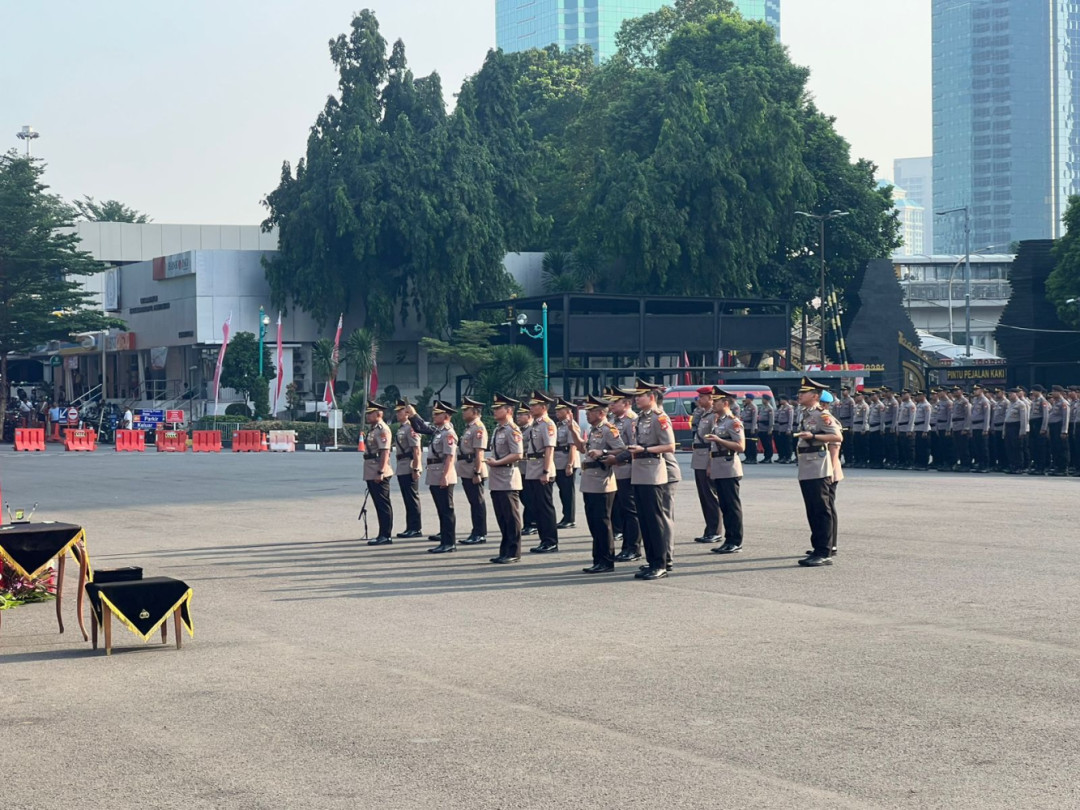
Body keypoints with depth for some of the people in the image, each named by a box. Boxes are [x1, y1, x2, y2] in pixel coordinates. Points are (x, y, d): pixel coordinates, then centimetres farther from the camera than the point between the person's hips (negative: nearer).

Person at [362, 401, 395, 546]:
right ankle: (383, 535, 18)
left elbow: (385, 452, -21)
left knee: (383, 504, -6)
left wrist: (380, 472, -25)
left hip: (379, 474, -10)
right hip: (371, 474, 10)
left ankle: (386, 536, -4)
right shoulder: (373, 429, 17)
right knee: (379, 504, 13)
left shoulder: (382, 429, -14)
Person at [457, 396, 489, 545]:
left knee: (478, 502, -4)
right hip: (466, 472, 10)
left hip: (474, 473, -10)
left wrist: (477, 473, -23)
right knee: (473, 502, 13)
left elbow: (479, 453, -19)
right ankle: (476, 533, 18)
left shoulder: (478, 428, -13)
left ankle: (480, 534, -1)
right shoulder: (468, 428, 17)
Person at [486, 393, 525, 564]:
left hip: (508, 481, -9)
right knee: (502, 518, 12)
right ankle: (505, 552, 18)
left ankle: (513, 553, 0)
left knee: (511, 518, -4)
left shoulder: (512, 430, -12)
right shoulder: (497, 430, 15)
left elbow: (518, 454, -20)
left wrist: (497, 462, -16)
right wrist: (491, 462, 8)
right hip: (497, 481, 9)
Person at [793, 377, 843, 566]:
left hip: (819, 471, -9)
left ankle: (824, 554, -8)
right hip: (806, 471, 9)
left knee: (823, 512, -7)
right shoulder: (805, 416, 17)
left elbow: (838, 437, -19)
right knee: (813, 512, 12)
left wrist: (813, 436, -26)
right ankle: (819, 549, 18)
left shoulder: (822, 416, -10)